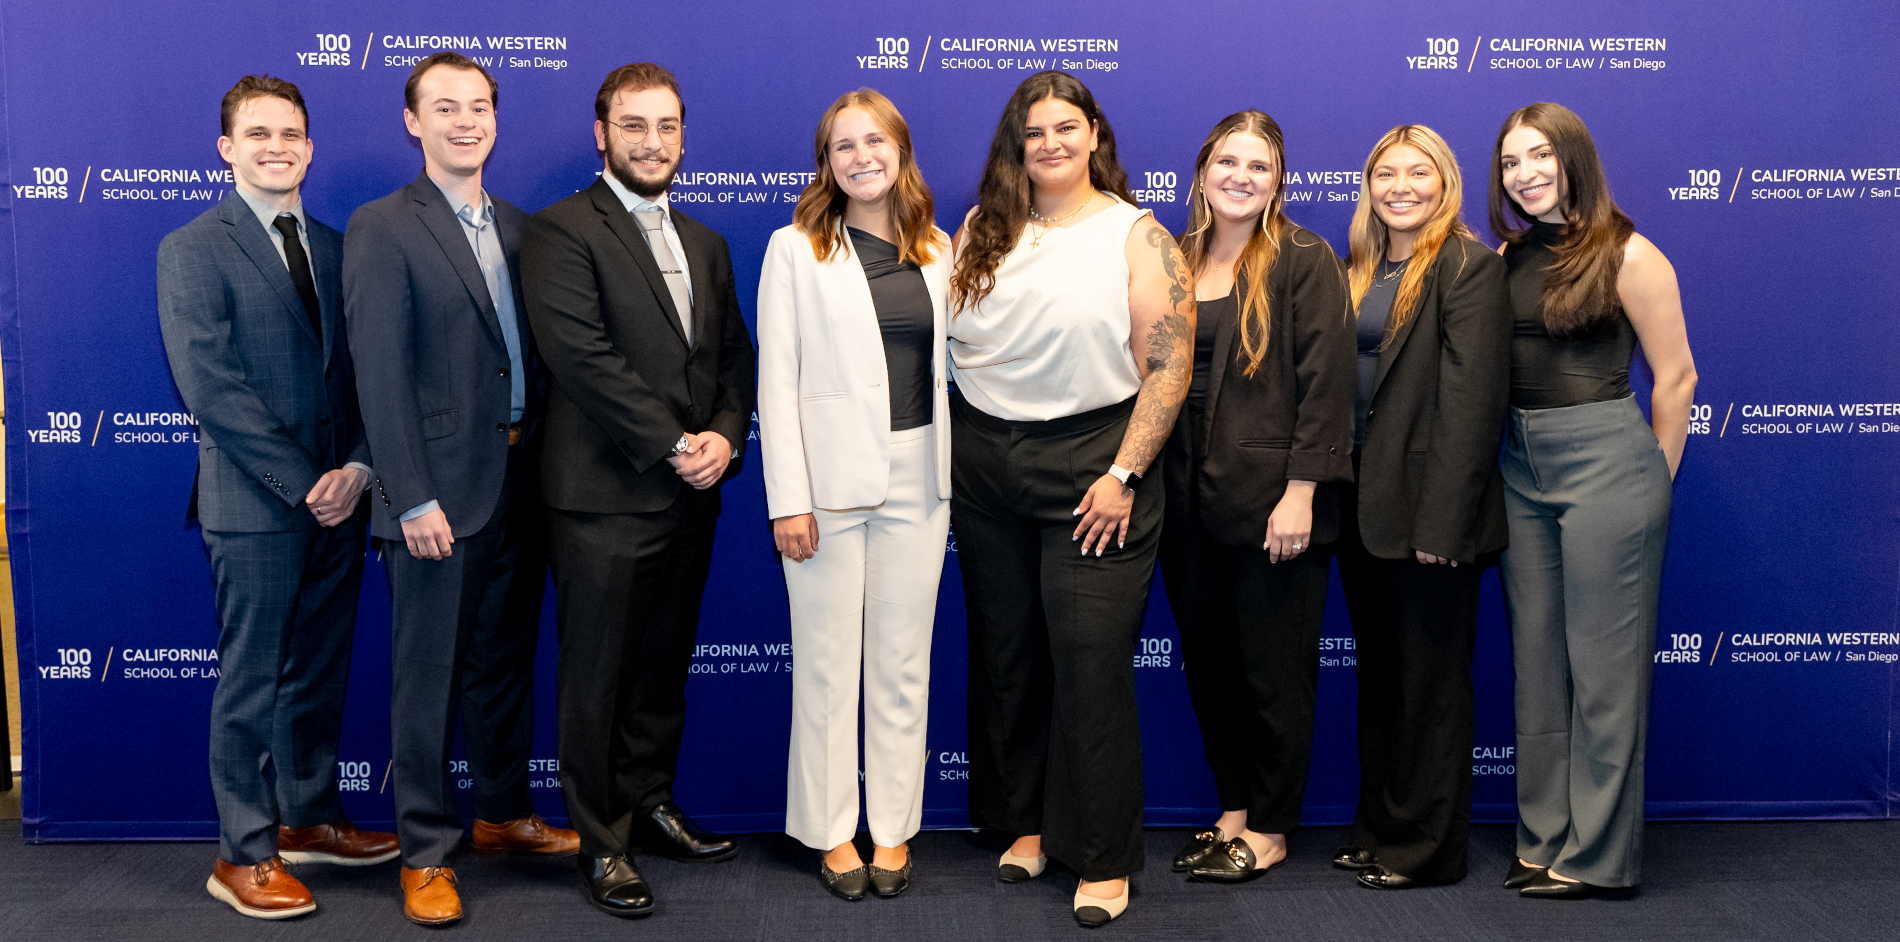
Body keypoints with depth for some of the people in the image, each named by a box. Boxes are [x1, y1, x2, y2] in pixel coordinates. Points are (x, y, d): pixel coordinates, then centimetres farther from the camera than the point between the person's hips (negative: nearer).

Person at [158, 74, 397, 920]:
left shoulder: (334, 247, 12)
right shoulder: (193, 250, -6)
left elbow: (359, 369, 9)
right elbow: (209, 386, -14)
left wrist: (357, 466, -7)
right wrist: (301, 483, -16)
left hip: (338, 498, 6)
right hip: (254, 504, -5)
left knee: (320, 671, 15)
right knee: (250, 683, 4)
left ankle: (308, 818, 30)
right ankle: (243, 855, 16)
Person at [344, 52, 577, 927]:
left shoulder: (518, 226, 11)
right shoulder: (382, 229, -8)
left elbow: (536, 350, 12)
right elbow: (380, 373, -13)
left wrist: (545, 460, 4)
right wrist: (414, 498, -18)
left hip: (520, 479, 6)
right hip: (441, 490, -6)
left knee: (505, 659, 18)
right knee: (429, 674, 4)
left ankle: (504, 812, 34)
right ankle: (426, 853, 17)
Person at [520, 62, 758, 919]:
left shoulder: (705, 244, 16)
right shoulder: (561, 231, -7)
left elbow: (734, 354, 14)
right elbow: (582, 356, -17)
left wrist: (725, 436, -5)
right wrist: (673, 445, -16)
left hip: (690, 494, 7)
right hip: (607, 495, -7)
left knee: (665, 664, 16)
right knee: (598, 676, 3)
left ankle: (650, 804, 32)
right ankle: (602, 845, 15)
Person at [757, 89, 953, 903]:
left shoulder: (935, 248, 9)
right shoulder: (795, 249, -1)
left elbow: (950, 358, 13)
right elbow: (777, 379, -5)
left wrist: (961, 470, 5)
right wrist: (788, 498, -11)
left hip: (918, 476, 3)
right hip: (831, 476, -3)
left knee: (904, 662, 9)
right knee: (828, 665, 5)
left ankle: (893, 829, 21)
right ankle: (831, 830, 18)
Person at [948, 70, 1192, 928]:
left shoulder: (1135, 235, -3)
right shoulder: (981, 232, 9)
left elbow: (1169, 365, -8)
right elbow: (943, 341, 12)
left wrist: (1123, 475, -14)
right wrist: (946, 462, 5)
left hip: (1089, 463, -4)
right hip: (983, 469, 5)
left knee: (1090, 659, -5)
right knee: (1006, 655, 11)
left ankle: (1102, 858, 6)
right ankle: (1026, 819, 27)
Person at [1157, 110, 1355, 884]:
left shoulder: (1304, 260, -6)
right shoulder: (1178, 260, 11)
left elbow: (1325, 381, -12)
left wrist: (1300, 492, -18)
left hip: (1269, 499, -6)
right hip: (1188, 499, 6)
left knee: (1275, 669, 5)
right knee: (1208, 663, 14)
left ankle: (1268, 829, 19)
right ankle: (1233, 811, 29)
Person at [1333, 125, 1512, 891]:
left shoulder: (1468, 267, -10)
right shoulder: (1361, 269, 13)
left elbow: (1470, 401, -17)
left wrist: (1442, 520, -21)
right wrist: (1332, 493, 6)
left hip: (1425, 508, -8)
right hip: (1363, 503, 8)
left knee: (1429, 678, 4)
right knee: (1378, 675, 17)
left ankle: (1426, 846, 17)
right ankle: (1378, 831, 30)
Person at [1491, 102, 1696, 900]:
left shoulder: (1626, 254, -6)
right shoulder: (1508, 259, 10)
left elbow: (1675, 377, -4)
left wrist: (1651, 485, 1)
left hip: (1604, 459, -6)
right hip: (1522, 468, 6)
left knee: (1603, 664, 0)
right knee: (1536, 660, 11)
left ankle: (1597, 853, 11)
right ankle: (1545, 839, 22)